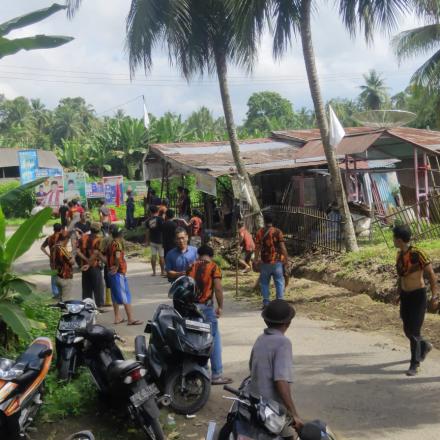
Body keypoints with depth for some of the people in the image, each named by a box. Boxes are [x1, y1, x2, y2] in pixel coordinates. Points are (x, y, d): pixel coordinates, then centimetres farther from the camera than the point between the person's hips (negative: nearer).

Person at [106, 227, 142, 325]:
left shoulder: (110, 244, 11)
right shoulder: (118, 244, -13)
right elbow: (118, 256, -28)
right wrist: (117, 267, -19)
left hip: (111, 272, 9)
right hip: (119, 273, -9)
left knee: (115, 296, 15)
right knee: (126, 296, -6)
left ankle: (117, 317, 21)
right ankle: (131, 319, -7)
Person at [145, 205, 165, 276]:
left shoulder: (148, 220, 1)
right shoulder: (160, 219, -10)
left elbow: (148, 231, 3)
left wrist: (147, 240, 14)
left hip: (152, 241, 4)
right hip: (160, 241, -4)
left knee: (153, 256, 9)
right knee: (161, 256, 4)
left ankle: (154, 271, 10)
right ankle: (162, 271, 10)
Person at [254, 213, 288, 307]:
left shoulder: (260, 232, -1)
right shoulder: (277, 232, -4)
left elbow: (257, 248, -3)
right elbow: (282, 246, -9)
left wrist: (256, 261, 3)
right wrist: (286, 258, -1)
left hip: (265, 262, 1)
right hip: (277, 261, -1)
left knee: (264, 283, 11)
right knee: (279, 282, 7)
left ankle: (266, 302, 10)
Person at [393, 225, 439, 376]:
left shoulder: (418, 254, -21)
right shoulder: (399, 254, 3)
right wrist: (398, 292, 19)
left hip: (418, 296, -7)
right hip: (405, 296, 7)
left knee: (414, 331, -8)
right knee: (408, 330, 13)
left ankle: (415, 364, 4)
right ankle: (425, 346, 42)